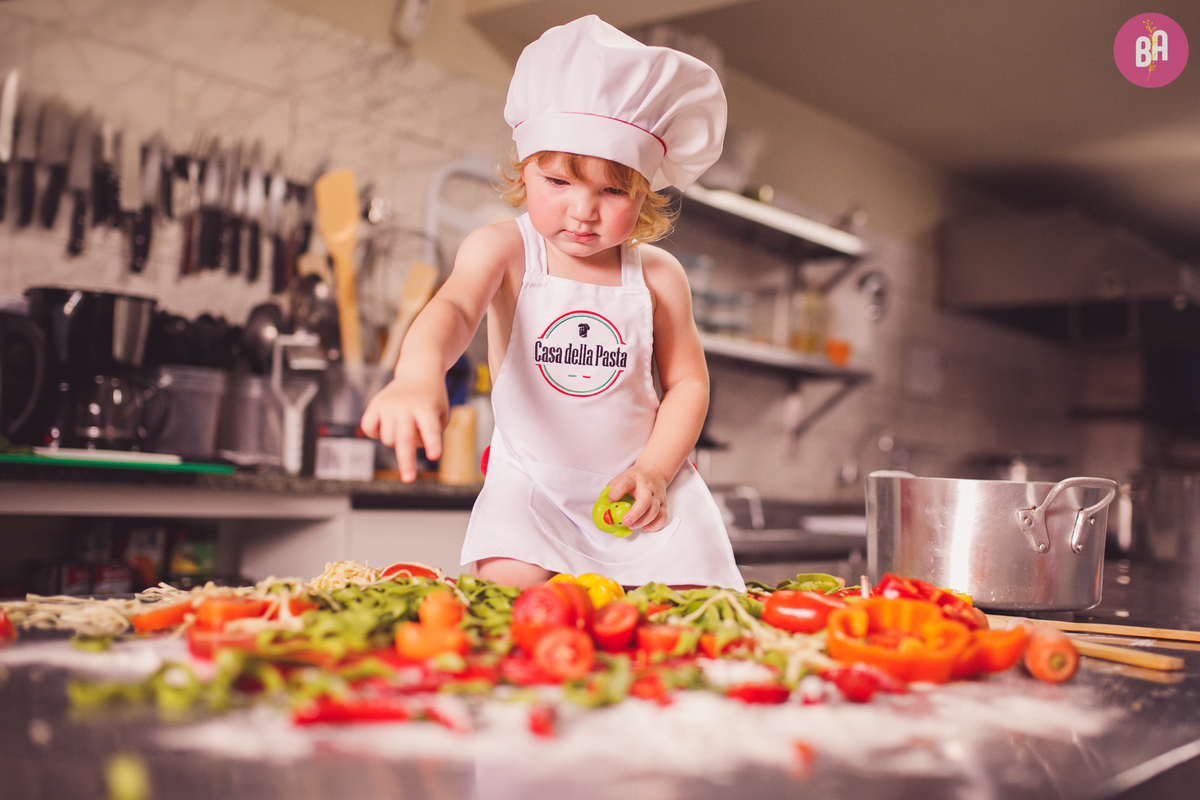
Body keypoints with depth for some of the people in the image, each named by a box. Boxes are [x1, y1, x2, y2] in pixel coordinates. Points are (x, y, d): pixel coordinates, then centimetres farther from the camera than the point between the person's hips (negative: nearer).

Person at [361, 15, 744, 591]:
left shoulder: (658, 276, -4)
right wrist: (418, 374, -54)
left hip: (637, 483, 2)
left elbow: (688, 381, 4)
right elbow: (454, 306, -32)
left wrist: (653, 470, -9)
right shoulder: (502, 251, -11)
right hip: (531, 479, -1)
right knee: (509, 586, -25)